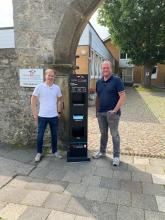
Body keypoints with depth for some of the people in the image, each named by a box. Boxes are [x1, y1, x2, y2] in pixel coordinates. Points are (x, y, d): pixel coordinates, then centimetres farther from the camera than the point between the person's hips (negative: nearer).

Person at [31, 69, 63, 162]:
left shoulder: (57, 88, 2)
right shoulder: (39, 87, -6)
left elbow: (60, 100, 14)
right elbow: (33, 101, -3)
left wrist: (59, 112, 10)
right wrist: (35, 115, -5)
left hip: (54, 116, 3)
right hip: (42, 116, -2)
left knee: (54, 135, 13)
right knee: (40, 136, 7)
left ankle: (55, 151, 30)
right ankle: (39, 153, 25)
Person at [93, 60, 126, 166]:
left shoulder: (116, 80, -8)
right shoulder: (99, 82, 10)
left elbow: (123, 96, -13)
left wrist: (115, 110, -19)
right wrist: (97, 110, 12)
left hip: (112, 113, -5)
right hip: (101, 113, 5)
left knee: (114, 134, 4)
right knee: (103, 133, 18)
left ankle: (116, 156, 17)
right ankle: (102, 151, 34)